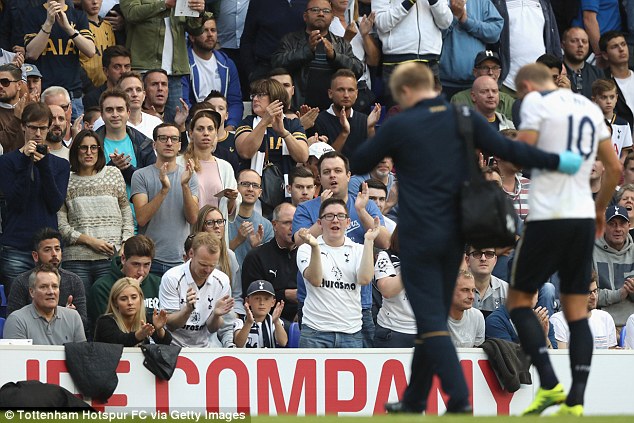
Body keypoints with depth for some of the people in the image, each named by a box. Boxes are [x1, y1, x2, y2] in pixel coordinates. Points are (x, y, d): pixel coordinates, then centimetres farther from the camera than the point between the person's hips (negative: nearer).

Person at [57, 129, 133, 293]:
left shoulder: (114, 174, 11)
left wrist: (126, 245, 4)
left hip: (111, 258, 1)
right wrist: (90, 241, -8)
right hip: (76, 259, -1)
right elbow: (61, 224, 2)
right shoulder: (66, 181, 5)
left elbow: (126, 211, 16)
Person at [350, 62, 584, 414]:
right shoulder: (463, 118, 1)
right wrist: (556, 161, 2)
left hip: (418, 239, -5)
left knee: (432, 322, -6)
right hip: (454, 236, 5)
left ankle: (460, 401, -20)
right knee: (433, 318, 16)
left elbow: (359, 164, 3)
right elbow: (507, 149, -5)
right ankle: (415, 401, 24)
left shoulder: (399, 126, -7)